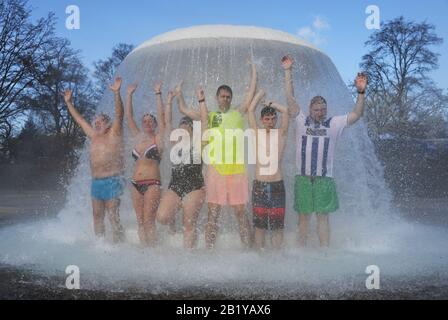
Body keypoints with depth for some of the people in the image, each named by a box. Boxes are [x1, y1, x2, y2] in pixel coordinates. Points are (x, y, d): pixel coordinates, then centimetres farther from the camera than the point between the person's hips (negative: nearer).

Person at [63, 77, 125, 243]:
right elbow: (79, 119, 26)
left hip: (112, 181, -7)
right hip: (96, 182, 7)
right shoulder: (93, 136, 17)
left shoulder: (114, 134, -1)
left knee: (113, 217, -10)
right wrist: (69, 103, 29)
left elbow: (119, 114, -14)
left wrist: (116, 93, -25)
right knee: (97, 217, 9)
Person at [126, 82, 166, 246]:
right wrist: (129, 95, 10)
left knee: (148, 221, -10)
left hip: (152, 184, -5)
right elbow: (129, 117, 14)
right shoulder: (137, 138, 15)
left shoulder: (158, 139, 2)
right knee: (140, 222, 4)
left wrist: (158, 94, -10)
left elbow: (161, 116, -7)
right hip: (136, 184, 5)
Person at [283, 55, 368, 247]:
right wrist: (288, 72, 6)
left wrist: (361, 92, -8)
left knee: (323, 217, 2)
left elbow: (357, 115, 5)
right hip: (303, 177, 0)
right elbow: (290, 97, 8)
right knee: (303, 216, 6)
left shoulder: (334, 123, 9)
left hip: (324, 179, 0)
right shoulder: (301, 121, 9)